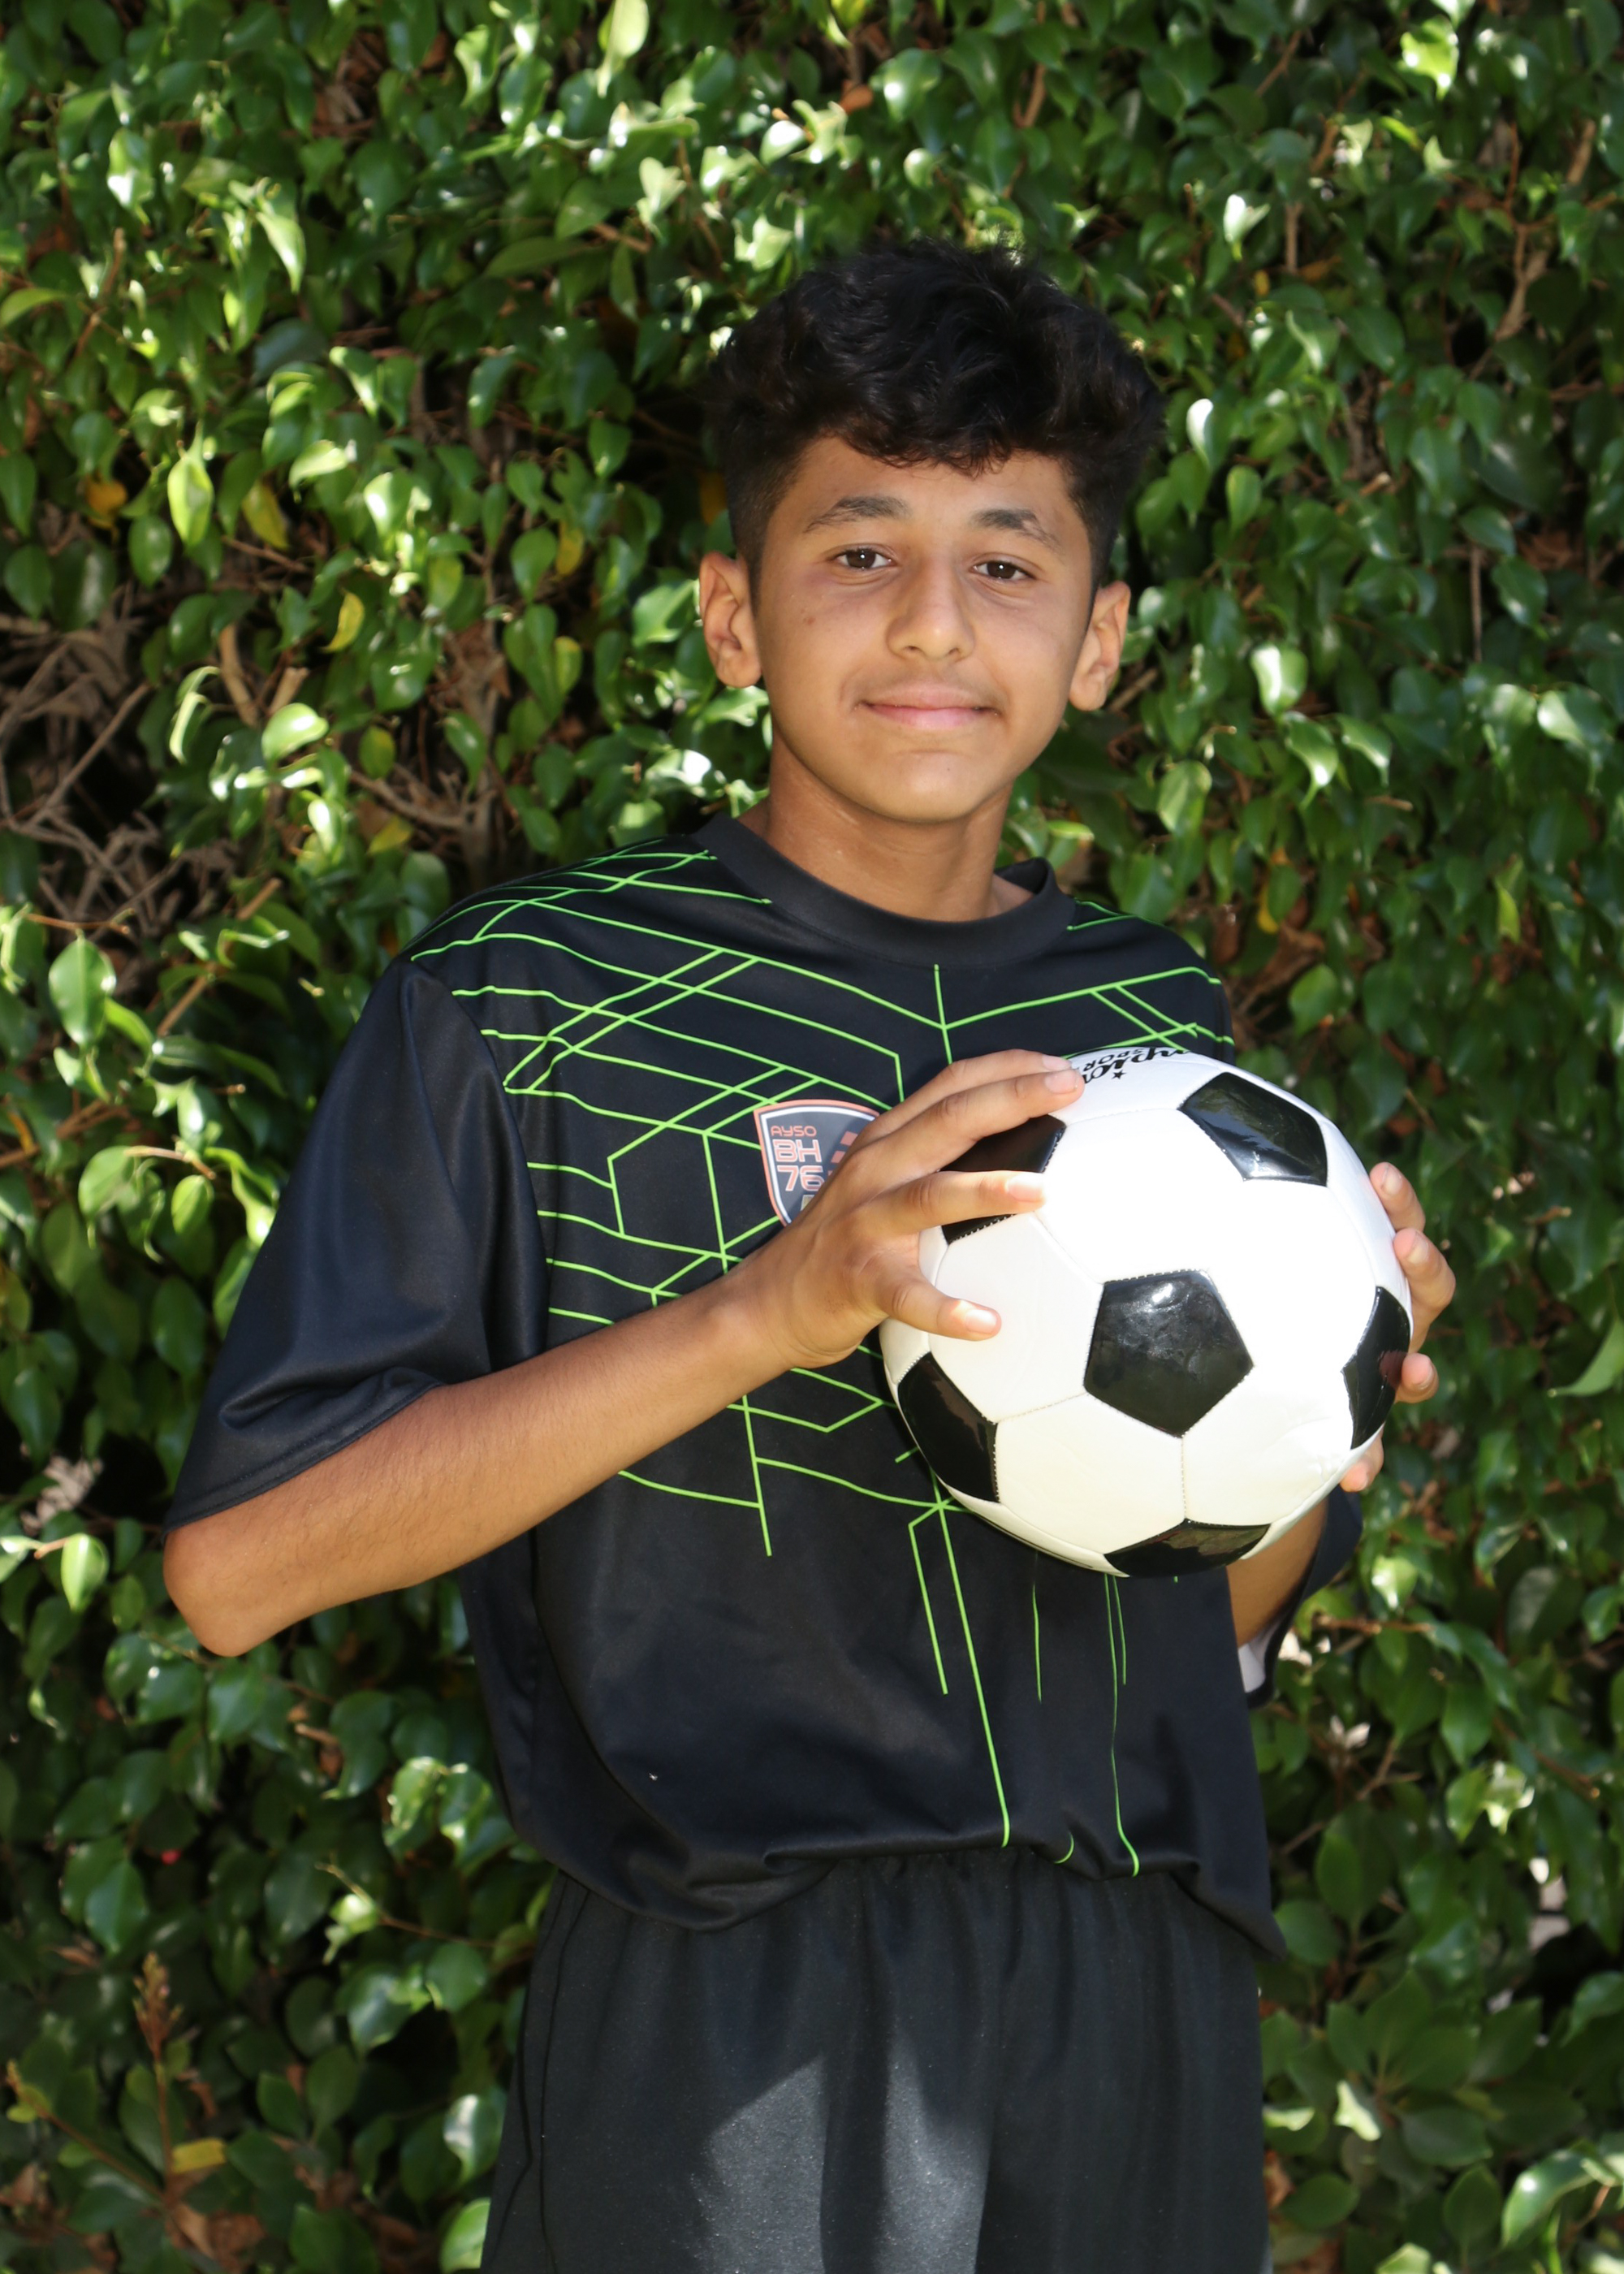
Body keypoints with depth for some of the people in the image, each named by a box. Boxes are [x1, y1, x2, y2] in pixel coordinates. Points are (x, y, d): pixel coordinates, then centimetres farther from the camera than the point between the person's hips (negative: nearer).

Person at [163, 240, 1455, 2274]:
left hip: (1141, 2012, 5)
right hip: (739, 2028, -5)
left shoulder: (1162, 1020, 12)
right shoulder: (517, 1003, -3)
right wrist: (765, 1309, -19)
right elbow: (236, 1564, -12)